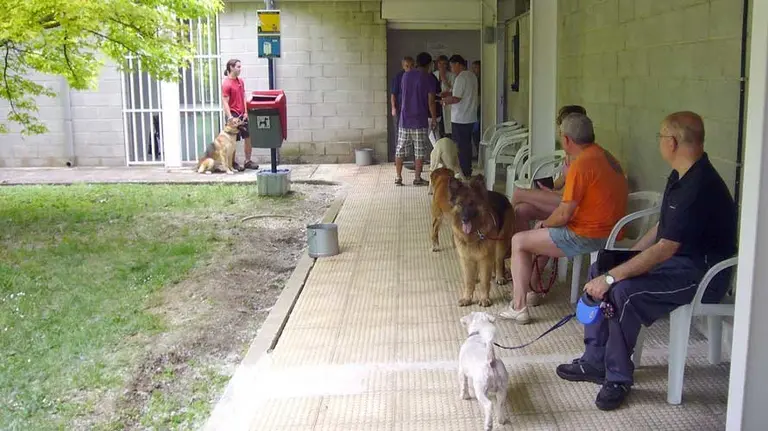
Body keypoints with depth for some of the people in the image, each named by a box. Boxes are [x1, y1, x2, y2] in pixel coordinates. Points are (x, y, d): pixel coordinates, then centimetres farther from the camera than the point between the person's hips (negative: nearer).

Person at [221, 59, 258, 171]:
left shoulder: (240, 81, 11)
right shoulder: (226, 83, -12)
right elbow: (225, 102, -15)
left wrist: (246, 112, 4)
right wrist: (230, 117, -21)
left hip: (242, 115, 7)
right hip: (233, 115, -7)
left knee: (248, 137, 8)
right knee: (233, 140, 1)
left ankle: (248, 161, 18)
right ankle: (232, 163, 12)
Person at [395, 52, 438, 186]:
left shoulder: (406, 75, 6)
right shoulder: (429, 78, -7)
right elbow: (431, 101, -9)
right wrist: (434, 118, 0)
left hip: (405, 119, 4)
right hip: (420, 120, -4)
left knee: (400, 150, 8)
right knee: (420, 151, 4)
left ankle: (398, 177, 9)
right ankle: (417, 178, 6)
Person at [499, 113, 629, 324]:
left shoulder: (581, 164, -20)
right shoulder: (604, 156, 9)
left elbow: (564, 215, -18)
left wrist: (543, 224, 1)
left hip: (588, 237, -10)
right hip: (609, 231, 10)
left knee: (519, 241, 1)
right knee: (544, 233, 30)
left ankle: (518, 307, 1)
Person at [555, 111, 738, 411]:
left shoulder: (699, 187, -26)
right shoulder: (681, 176, 7)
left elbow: (664, 249, -30)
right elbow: (662, 228, 18)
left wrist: (612, 277, -28)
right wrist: (628, 255, 8)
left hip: (702, 274, -11)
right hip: (676, 258, 11)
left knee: (624, 291, -30)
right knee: (600, 269, 4)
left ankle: (618, 378, -12)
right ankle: (595, 361, 8)